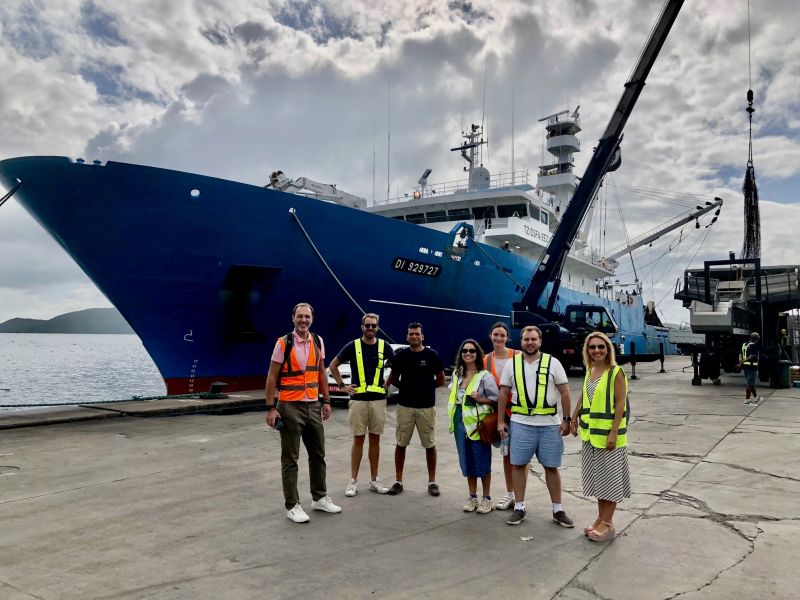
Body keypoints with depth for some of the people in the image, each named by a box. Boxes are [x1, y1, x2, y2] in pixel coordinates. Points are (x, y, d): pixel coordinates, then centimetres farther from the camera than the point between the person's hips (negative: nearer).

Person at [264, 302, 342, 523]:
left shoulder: (318, 342, 6)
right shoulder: (283, 343, -9)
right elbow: (272, 377, -9)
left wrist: (326, 401, 11)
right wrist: (271, 408, -13)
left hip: (313, 406, 6)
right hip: (290, 407, -6)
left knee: (318, 454, 15)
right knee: (290, 459, 3)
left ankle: (319, 497, 30)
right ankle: (292, 506, 12)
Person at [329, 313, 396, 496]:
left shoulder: (384, 346, 3)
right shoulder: (352, 346, -2)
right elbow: (333, 365, 7)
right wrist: (342, 385, 1)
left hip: (378, 399, 2)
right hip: (358, 399, -2)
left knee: (375, 439, 9)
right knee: (358, 440, 3)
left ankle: (374, 480, 18)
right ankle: (353, 481, 11)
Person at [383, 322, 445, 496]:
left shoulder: (432, 355, -3)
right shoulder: (401, 355, 2)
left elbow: (441, 380, 4)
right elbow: (393, 378, 13)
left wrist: (425, 386, 4)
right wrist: (406, 387, 3)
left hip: (427, 407, -1)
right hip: (405, 406, 2)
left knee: (430, 445, 6)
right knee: (401, 444, 7)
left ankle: (432, 481, 18)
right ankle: (398, 481, 18)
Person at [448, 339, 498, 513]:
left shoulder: (485, 376, -8)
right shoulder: (457, 374, 10)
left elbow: (496, 399, -8)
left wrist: (479, 399, -21)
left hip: (478, 422, -6)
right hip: (461, 421, 6)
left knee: (482, 461, 2)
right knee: (466, 460, 12)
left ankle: (486, 498, 16)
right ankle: (472, 497, 24)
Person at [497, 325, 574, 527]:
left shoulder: (552, 363, 0)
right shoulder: (512, 364, 4)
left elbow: (564, 392, 2)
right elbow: (503, 393, 7)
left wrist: (566, 419, -3)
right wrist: (500, 421, 4)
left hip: (549, 424, -1)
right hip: (521, 423, 1)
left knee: (551, 467, 6)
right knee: (518, 465, 4)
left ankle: (558, 510, 18)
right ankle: (519, 507, 17)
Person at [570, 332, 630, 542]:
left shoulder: (616, 372, -12)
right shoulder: (589, 371, 8)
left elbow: (620, 404, -16)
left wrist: (614, 433, -21)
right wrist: (574, 418, 14)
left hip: (608, 434, -7)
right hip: (590, 434, 7)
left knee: (609, 478, 3)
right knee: (598, 477, 13)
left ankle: (607, 523, 12)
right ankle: (601, 518, 24)